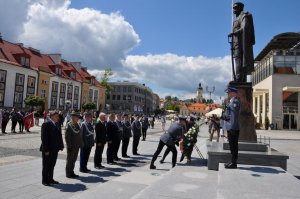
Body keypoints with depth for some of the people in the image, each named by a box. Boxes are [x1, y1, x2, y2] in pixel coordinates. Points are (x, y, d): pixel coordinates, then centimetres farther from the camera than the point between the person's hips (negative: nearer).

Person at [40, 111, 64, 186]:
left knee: (52, 165, 16)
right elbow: (44, 138, -18)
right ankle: (45, 180, 18)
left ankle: (50, 179, 27)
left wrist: (61, 146, 7)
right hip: (47, 150, -7)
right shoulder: (46, 124, -14)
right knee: (46, 165, 6)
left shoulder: (57, 124, 10)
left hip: (55, 149, 7)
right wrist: (46, 149, -20)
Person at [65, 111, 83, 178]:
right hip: (71, 146, -8)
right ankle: (69, 174, 16)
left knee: (74, 160, 16)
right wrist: (69, 146, -18)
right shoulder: (69, 125, -14)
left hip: (77, 146, 8)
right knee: (70, 160, 4)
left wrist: (81, 144, 11)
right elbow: (67, 136, -17)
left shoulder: (77, 125, 10)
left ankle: (71, 172, 28)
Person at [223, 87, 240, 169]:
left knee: (233, 146, -4)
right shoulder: (231, 102, 18)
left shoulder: (235, 101, -13)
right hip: (230, 128, 10)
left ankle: (233, 163, 2)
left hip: (233, 128, -10)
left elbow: (235, 115, -20)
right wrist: (225, 115, 9)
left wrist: (232, 128, -23)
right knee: (232, 146, 14)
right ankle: (232, 162, 22)